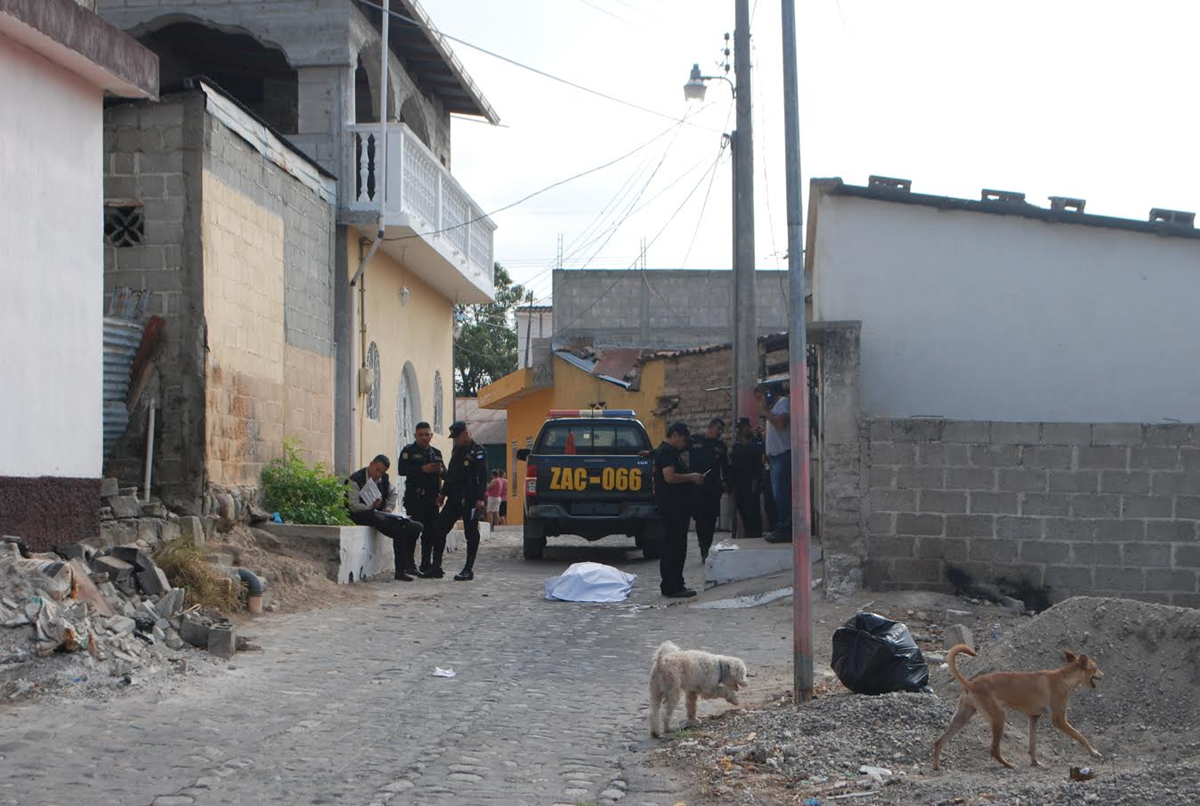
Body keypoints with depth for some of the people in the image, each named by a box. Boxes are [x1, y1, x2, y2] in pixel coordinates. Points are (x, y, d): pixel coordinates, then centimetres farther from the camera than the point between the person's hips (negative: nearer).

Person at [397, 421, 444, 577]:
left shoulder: (436, 452, 19)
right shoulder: (409, 451, 1)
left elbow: (445, 474, 21)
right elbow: (401, 469, -12)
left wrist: (441, 470, -4)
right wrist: (423, 469, -20)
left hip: (432, 498, 6)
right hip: (415, 497, -6)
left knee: (430, 532, 5)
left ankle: (426, 566, 11)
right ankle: (409, 564, -2)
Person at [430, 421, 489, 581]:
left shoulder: (477, 451, -7)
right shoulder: (457, 450, 18)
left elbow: (483, 476, -14)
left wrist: (480, 499, -22)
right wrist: (443, 493, 22)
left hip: (470, 500, -8)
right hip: (454, 498, 8)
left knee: (471, 533, -1)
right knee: (439, 529, 1)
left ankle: (469, 570, 5)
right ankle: (436, 567, 4)